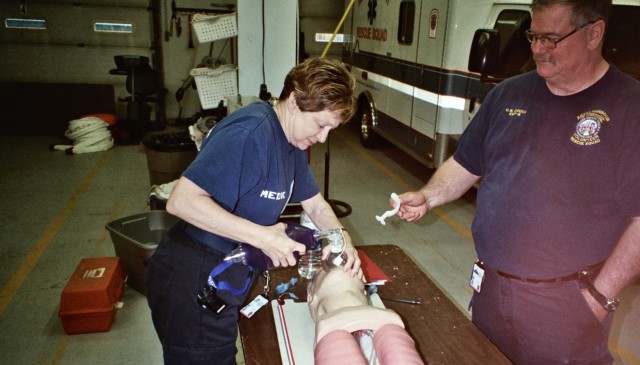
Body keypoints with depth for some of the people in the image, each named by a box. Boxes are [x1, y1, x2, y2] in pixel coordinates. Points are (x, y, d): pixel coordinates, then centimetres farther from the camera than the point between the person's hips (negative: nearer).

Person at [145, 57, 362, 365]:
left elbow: (315, 205, 12)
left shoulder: (293, 141, 6)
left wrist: (342, 238, -7)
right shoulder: (252, 131, -25)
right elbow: (181, 201, -31)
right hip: (192, 289, -9)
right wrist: (262, 236, -30)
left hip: (223, 284, 9)